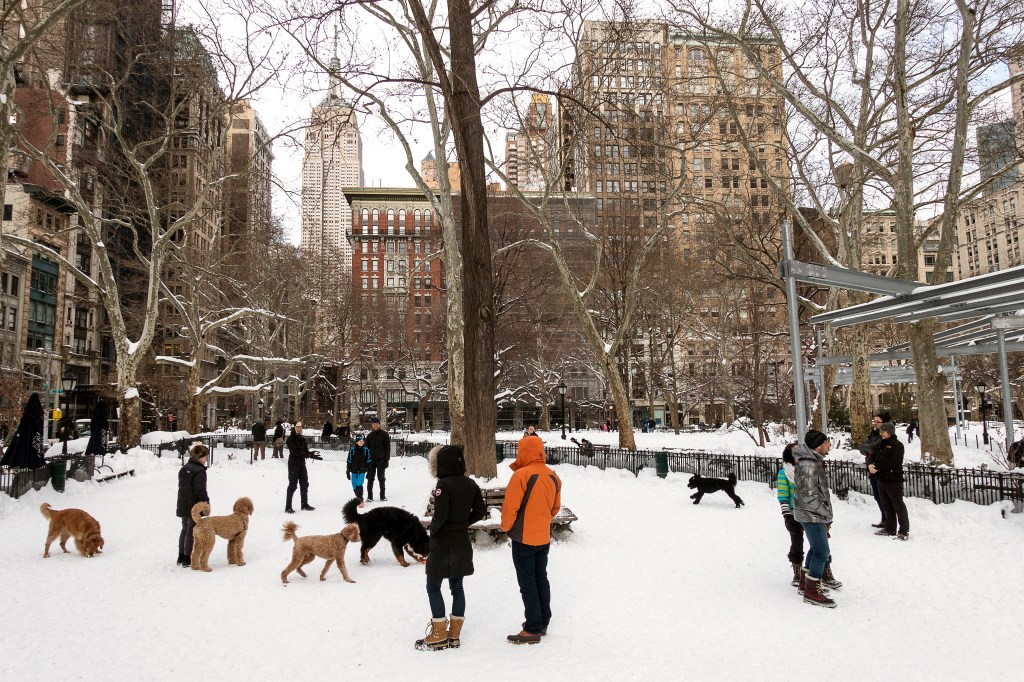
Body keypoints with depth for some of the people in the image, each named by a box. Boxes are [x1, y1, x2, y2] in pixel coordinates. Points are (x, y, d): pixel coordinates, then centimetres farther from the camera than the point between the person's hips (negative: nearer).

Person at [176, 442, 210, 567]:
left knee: (184, 530, 18)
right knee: (191, 531, -1)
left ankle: (181, 557, 24)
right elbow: (200, 490, -20)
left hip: (182, 505, 9)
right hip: (194, 507, -8)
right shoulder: (199, 471, -17)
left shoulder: (183, 468, 12)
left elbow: (182, 486, 17)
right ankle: (187, 559, 3)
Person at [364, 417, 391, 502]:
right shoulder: (369, 435, 9)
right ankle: (369, 496, 7)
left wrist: (387, 459, -9)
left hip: (381, 459, -3)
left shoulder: (384, 434, -1)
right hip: (371, 460, 3)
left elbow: (388, 447, -3)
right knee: (370, 478, 2)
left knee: (381, 478, 3)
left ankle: (382, 496, 10)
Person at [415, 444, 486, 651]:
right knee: (457, 587, 13)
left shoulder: (444, 484, -18)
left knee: (433, 587, 6)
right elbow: (480, 511, 8)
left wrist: (432, 529, -5)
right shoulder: (470, 484, 3)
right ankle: (454, 635, 18)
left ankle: (439, 635, 10)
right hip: (462, 543, 7)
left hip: (443, 543, -7)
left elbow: (440, 514, -23)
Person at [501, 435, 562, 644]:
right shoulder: (553, 476, 2)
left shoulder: (521, 475, -21)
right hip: (544, 538, 7)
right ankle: (543, 623, 27)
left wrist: (506, 527, -1)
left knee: (527, 584, 1)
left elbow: (510, 507, -18)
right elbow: (556, 507, 13)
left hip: (524, 538, -7)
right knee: (541, 579, 17)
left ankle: (532, 630, 6)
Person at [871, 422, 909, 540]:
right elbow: (872, 456, 13)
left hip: (893, 480, -8)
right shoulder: (881, 444, 15)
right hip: (882, 479, 8)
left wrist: (877, 467, -17)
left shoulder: (897, 445, -9)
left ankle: (904, 530, 2)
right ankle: (890, 528, 23)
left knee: (898, 506, -3)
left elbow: (892, 461, -20)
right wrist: (870, 465, -8)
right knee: (887, 505, 14)